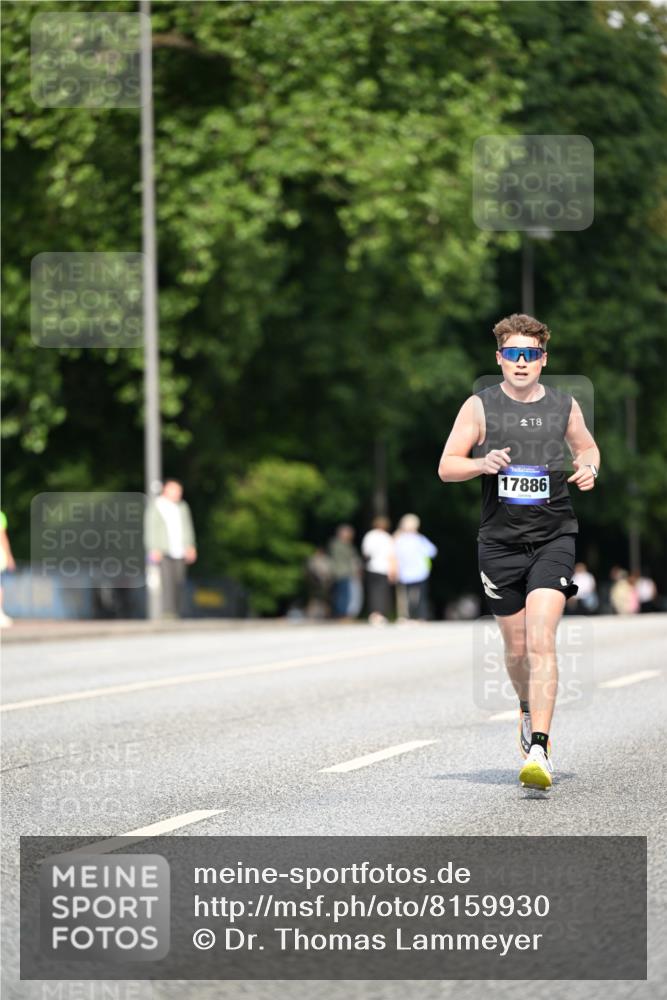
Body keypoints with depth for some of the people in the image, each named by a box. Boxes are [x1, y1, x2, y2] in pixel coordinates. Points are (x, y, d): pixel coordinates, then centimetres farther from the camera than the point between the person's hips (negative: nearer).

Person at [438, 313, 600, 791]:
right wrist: (483, 462, -18)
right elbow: (446, 467, 1)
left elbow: (586, 446, 23)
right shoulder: (480, 406, -1)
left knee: (541, 641, -16)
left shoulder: (564, 406, 4)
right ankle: (529, 709, 44)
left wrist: (589, 468, 0)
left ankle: (539, 751, -21)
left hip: (554, 539, -1)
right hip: (500, 541, 1)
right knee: (516, 647, 10)